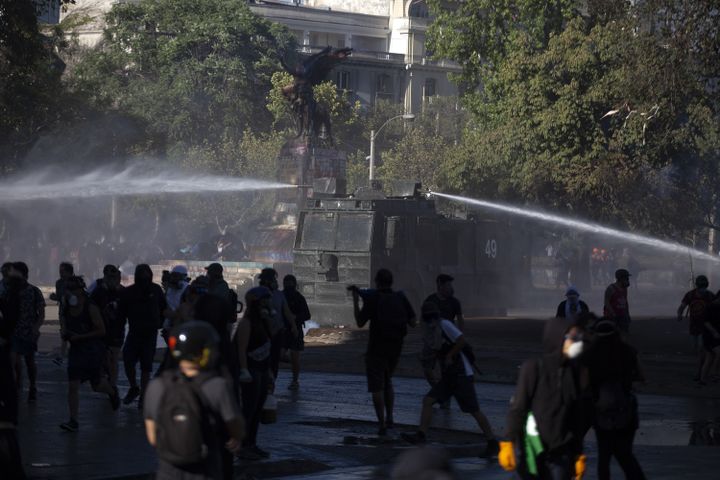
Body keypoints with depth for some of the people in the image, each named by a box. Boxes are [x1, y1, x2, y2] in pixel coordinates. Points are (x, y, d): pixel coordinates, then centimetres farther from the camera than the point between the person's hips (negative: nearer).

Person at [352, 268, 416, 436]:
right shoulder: (401, 298, -2)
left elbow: (360, 323, -7)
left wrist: (355, 301, 1)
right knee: (387, 382, 24)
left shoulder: (373, 299, -13)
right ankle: (389, 418, 17)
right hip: (395, 348, 4)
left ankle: (382, 424, -6)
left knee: (376, 386, 1)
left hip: (377, 348, -4)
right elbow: (412, 322, -1)